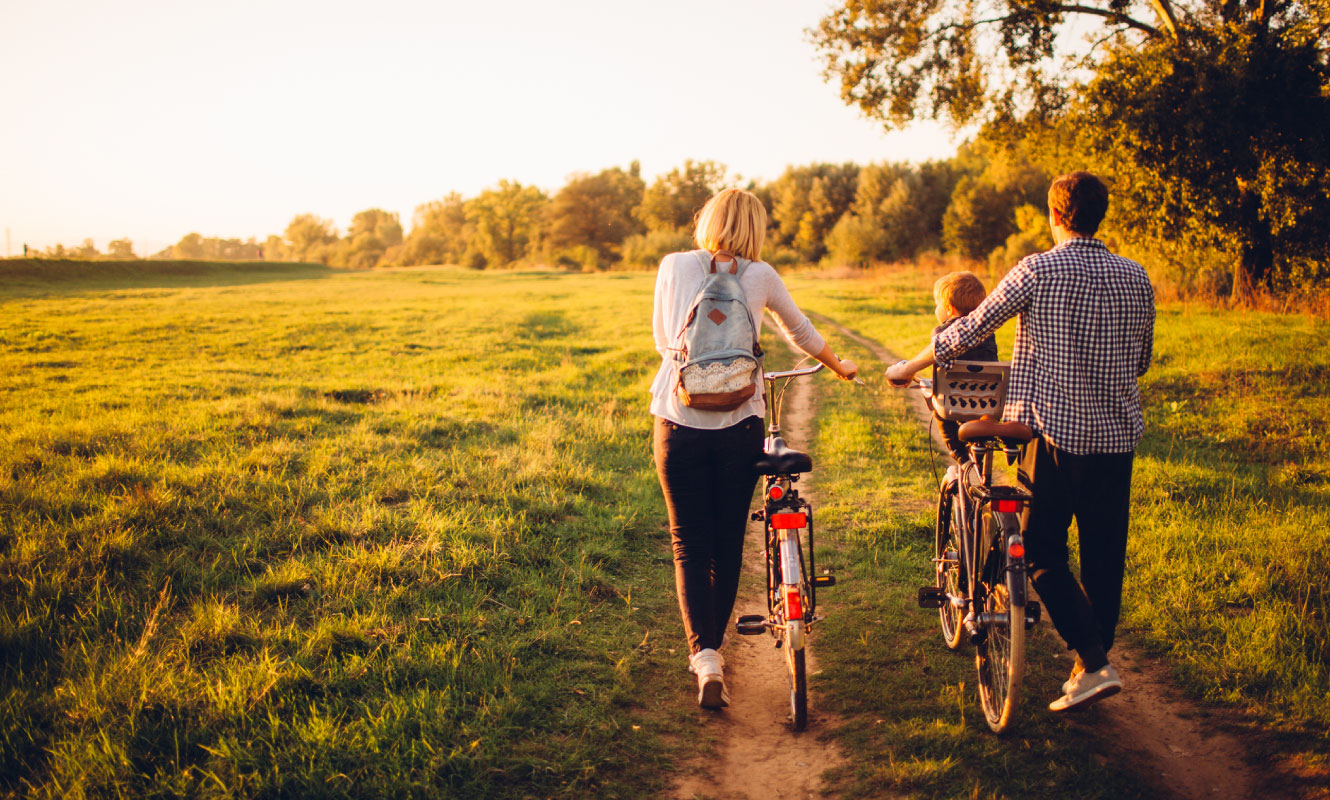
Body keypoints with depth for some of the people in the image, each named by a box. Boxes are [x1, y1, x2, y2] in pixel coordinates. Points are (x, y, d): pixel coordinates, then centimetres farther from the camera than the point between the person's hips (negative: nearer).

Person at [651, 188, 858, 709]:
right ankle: (712, 648, 30)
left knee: (690, 546, 7)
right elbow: (800, 331, 20)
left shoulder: (674, 266, 4)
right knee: (728, 545, 16)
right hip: (738, 426, 0)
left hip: (679, 425, 0)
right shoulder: (760, 276, 3)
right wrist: (838, 366, 39)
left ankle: (705, 658, -8)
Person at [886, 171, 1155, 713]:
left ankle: (1094, 663, -2)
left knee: (1041, 551, 6)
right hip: (1117, 432, 5)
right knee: (1104, 556, 13)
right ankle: (1095, 659, 23)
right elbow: (1142, 360, 16)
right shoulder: (1135, 278, 6)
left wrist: (909, 367, 7)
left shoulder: (1038, 271, -8)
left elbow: (971, 328, -6)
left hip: (1056, 430, -5)